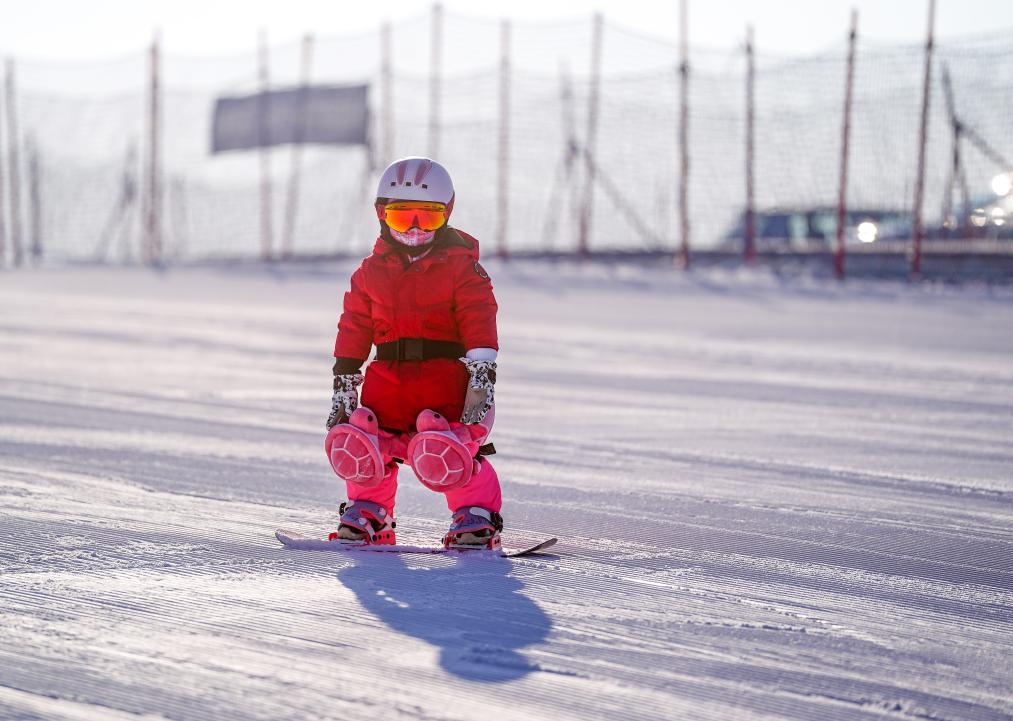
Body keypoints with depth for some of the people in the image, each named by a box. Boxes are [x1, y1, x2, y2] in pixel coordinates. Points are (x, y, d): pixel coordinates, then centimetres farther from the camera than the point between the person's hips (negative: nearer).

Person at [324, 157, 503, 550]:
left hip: (444, 376, -4)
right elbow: (354, 330, 15)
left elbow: (479, 323, -5)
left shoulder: (461, 268, 2)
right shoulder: (372, 271, 14)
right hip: (388, 378, 4)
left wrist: (482, 376, -15)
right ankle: (367, 514, 17)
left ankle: (478, 517, -4)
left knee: (442, 453, -23)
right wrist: (343, 384, 10)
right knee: (361, 444, -8)